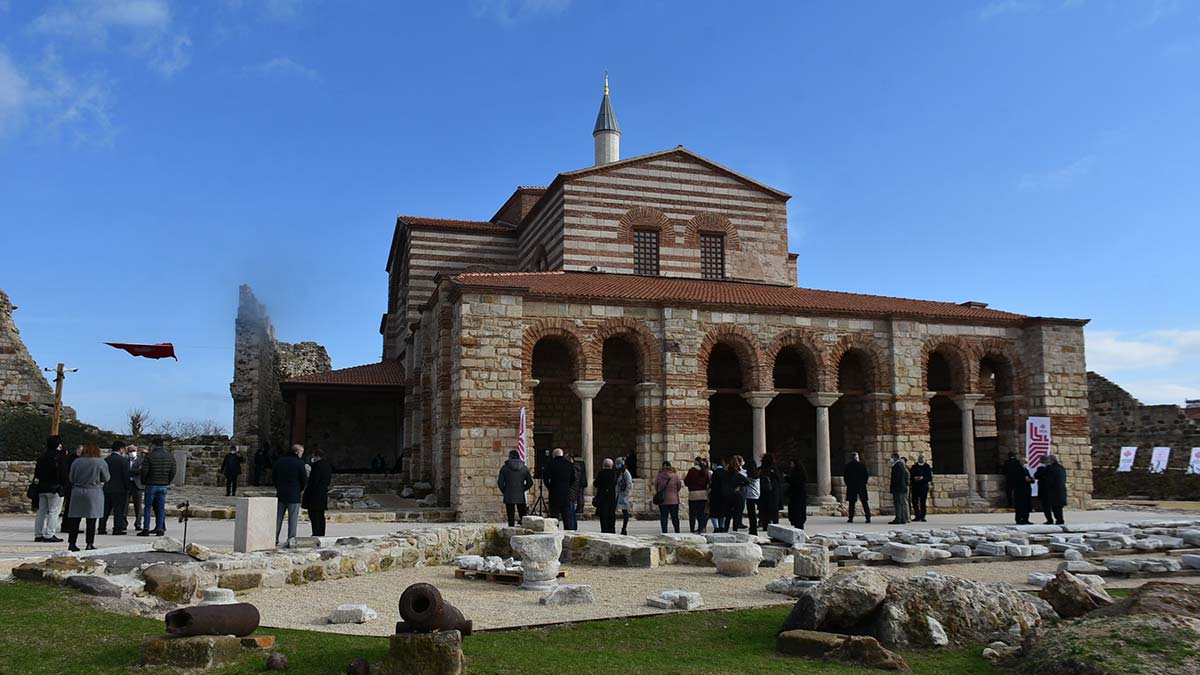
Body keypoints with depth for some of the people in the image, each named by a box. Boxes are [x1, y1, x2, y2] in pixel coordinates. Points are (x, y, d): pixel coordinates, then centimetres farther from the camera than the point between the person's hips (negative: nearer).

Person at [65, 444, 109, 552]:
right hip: (94, 493, -3)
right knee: (91, 521, 1)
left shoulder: (76, 462, 2)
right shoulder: (101, 462, -7)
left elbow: (70, 479, 7)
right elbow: (106, 479, 1)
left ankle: (72, 544, 9)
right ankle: (90, 544, 2)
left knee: (75, 520, 8)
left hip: (77, 493, 3)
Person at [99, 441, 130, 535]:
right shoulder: (123, 460, -10)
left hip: (107, 488, 5)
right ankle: (117, 529, -2)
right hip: (119, 489, -5)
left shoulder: (105, 460, 7)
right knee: (118, 510, -1)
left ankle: (102, 528, 14)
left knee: (105, 510, 12)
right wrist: (127, 488, -4)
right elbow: (126, 475, -10)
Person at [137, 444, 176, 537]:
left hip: (151, 485, -3)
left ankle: (146, 529, 0)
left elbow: (144, 471, -10)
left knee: (147, 508, 3)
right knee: (161, 508, 6)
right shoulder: (170, 457, 4)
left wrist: (143, 482, 6)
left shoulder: (150, 456, -9)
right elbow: (173, 472, 5)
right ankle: (160, 529, 4)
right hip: (163, 486, 3)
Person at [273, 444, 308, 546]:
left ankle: (274, 538, 12)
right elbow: (304, 479, -7)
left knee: (278, 517, 11)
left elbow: (273, 476, 11)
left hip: (280, 494, 4)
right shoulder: (299, 463, -11)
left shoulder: (279, 461, 4)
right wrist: (301, 489, 11)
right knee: (293, 518, 2)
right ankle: (291, 538, 0)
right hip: (294, 495, -4)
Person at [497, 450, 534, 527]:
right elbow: (530, 482, 5)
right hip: (521, 497, 2)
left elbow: (500, 482, -5)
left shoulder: (505, 468, -2)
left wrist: (504, 491, 8)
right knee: (523, 516, 8)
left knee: (511, 518, 2)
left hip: (509, 497, -2)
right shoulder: (524, 468, 4)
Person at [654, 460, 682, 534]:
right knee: (675, 517, 10)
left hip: (662, 500, 0)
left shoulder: (659, 476, -5)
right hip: (674, 500, 0)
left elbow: (656, 487, 4)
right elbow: (679, 487, 5)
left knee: (663, 516, 4)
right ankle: (677, 532, 15)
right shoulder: (675, 476, -4)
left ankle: (664, 532, 0)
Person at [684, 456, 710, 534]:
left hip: (693, 494, -4)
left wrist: (684, 478, 13)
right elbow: (708, 481, 10)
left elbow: (686, 482, -7)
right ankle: (701, 529, 8)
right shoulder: (705, 471, 2)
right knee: (701, 513, 10)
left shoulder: (692, 471, -10)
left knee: (692, 514, 3)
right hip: (703, 494, 4)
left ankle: (692, 530, 3)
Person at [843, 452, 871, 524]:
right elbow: (867, 474, -3)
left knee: (852, 503, 5)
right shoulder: (862, 465, -3)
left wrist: (848, 484, 11)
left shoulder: (848, 465, -2)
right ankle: (868, 517, 0)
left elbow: (844, 476, 1)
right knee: (865, 502, 5)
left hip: (851, 486, 0)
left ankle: (851, 518, 2)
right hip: (861, 486, 0)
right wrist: (864, 482, 8)